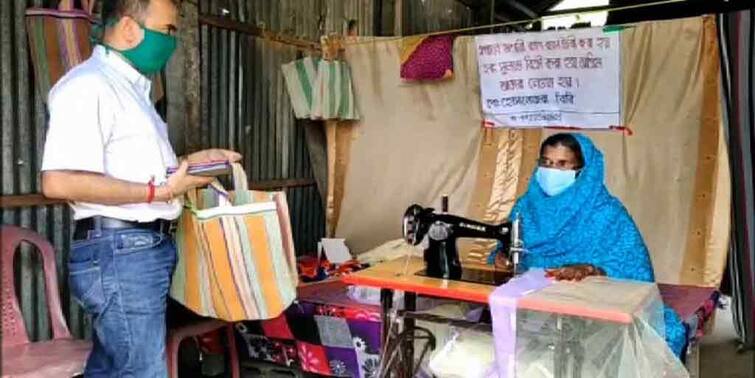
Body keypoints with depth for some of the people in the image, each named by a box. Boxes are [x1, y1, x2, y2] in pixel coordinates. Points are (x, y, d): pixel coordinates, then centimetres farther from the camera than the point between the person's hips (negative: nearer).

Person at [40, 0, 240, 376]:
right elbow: (59, 181, -24)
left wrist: (189, 161, 14)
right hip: (119, 250, -10)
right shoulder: (88, 84, -14)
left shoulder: (130, 87, 18)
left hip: (145, 248, 10)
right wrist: (158, 191, -19)